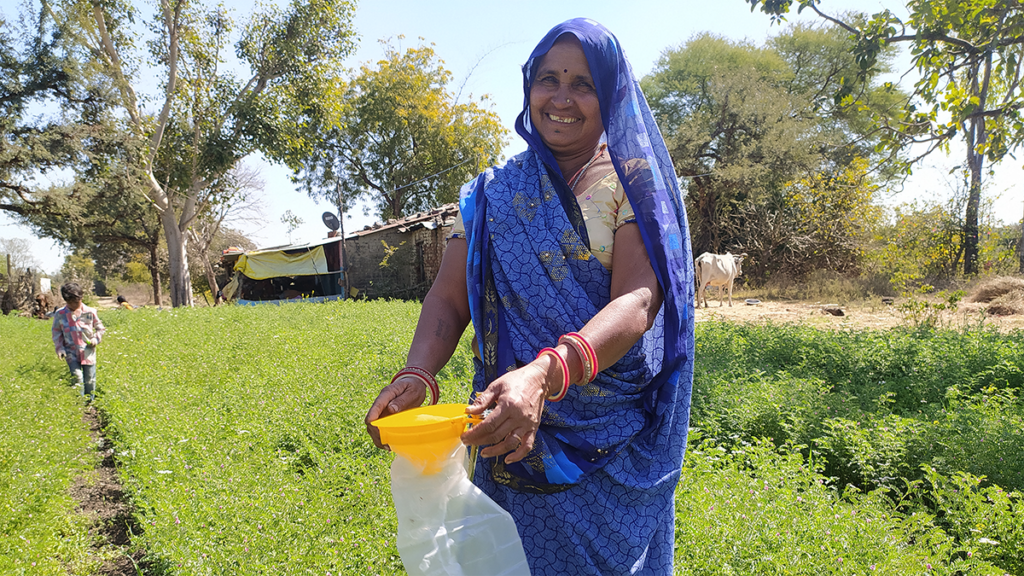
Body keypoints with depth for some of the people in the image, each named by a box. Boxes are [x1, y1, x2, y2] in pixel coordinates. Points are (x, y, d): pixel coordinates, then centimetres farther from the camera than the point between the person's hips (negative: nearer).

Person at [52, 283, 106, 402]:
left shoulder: (90, 312, -1)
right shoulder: (60, 314, -1)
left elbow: (100, 328, 11)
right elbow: (56, 332, 9)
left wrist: (96, 339, -6)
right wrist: (59, 348, -1)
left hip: (88, 351, 1)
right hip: (71, 352, 0)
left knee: (90, 379, 7)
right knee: (77, 377, -11)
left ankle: (90, 402, 26)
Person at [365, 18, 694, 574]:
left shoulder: (635, 182, -6)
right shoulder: (491, 193, 5)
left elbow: (638, 300, -20)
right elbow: (448, 297, -3)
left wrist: (546, 372, -37)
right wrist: (416, 374, -24)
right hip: (516, 436, 3)